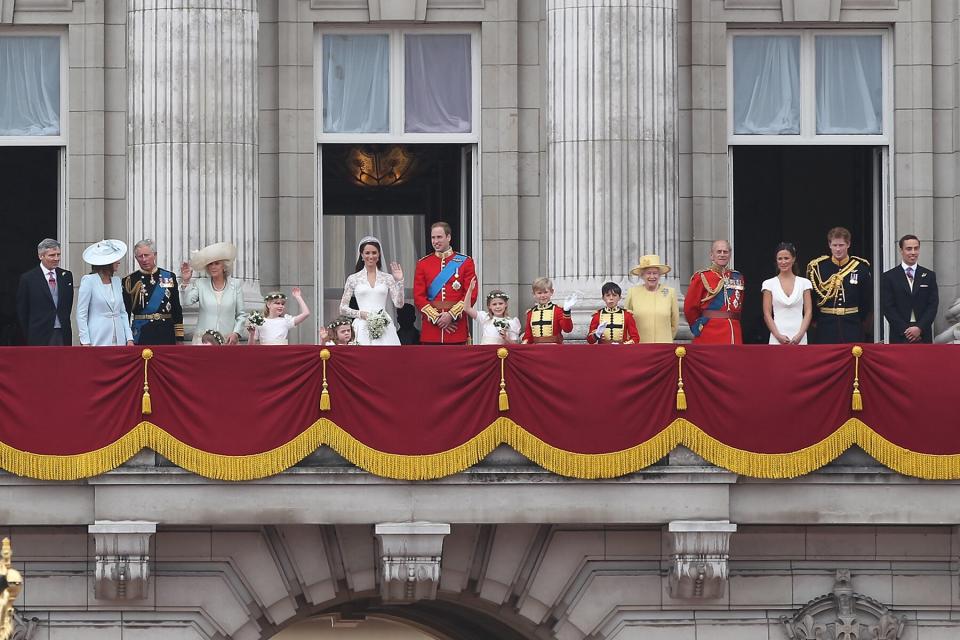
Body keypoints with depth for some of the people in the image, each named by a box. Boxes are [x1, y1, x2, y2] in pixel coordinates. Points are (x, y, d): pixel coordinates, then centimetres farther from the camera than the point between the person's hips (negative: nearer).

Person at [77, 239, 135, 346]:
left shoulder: (116, 281, 13)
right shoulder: (89, 280, -3)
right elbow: (81, 315, -4)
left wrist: (129, 338, 6)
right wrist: (85, 342, -11)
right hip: (98, 341, -5)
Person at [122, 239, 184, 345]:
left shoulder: (169, 277, 8)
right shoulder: (130, 281, 3)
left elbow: (177, 310, 9)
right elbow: (125, 313, 3)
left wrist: (179, 338, 5)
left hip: (166, 335, 2)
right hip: (141, 335, -1)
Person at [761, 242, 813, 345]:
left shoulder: (804, 283, 8)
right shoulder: (769, 284, 7)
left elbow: (808, 312, 5)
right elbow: (767, 314, 3)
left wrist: (800, 335, -8)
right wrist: (778, 335, -9)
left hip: (799, 338, 0)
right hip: (777, 339, 0)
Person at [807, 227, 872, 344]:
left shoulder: (860, 267, 2)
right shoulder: (817, 267, 0)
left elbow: (868, 299, 9)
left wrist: (861, 319, 8)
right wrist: (815, 320, 3)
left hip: (853, 329, 1)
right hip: (826, 328, -1)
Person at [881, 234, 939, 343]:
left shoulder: (929, 276, 10)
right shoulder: (888, 277, 4)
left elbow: (933, 305, 5)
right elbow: (888, 308, -1)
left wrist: (920, 328, -9)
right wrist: (905, 330, -10)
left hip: (923, 335, 2)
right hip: (899, 337, -2)